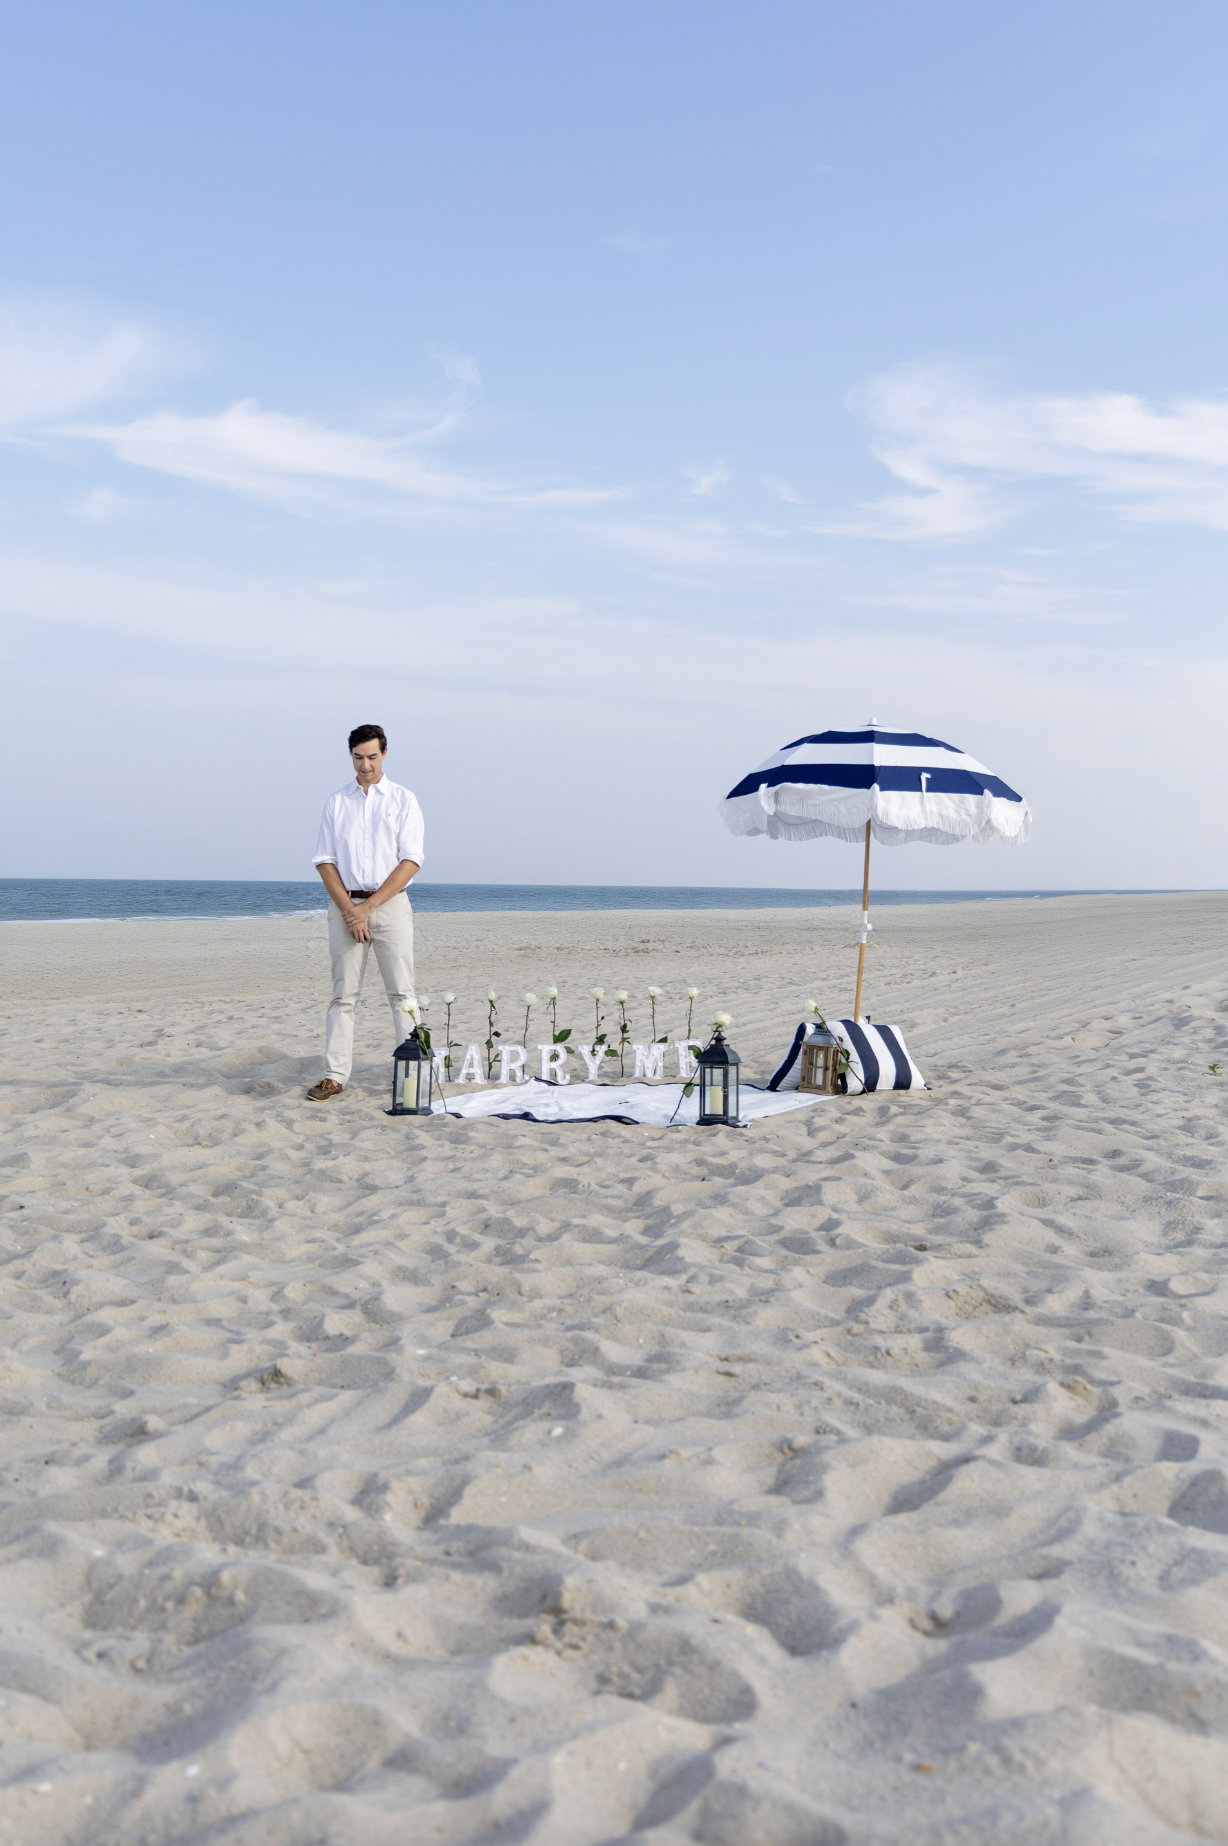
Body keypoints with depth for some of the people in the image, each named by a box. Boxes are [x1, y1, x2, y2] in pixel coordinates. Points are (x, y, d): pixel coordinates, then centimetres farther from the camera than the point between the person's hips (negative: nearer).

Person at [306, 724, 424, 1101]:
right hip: (345, 905, 2)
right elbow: (325, 861, 5)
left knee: (401, 991, -3)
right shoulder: (336, 802, 10)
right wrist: (349, 910, -8)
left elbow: (410, 861, -5)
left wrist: (368, 906, -11)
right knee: (343, 993, 1)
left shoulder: (403, 800, 4)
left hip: (391, 903, -2)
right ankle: (334, 1075, 3)